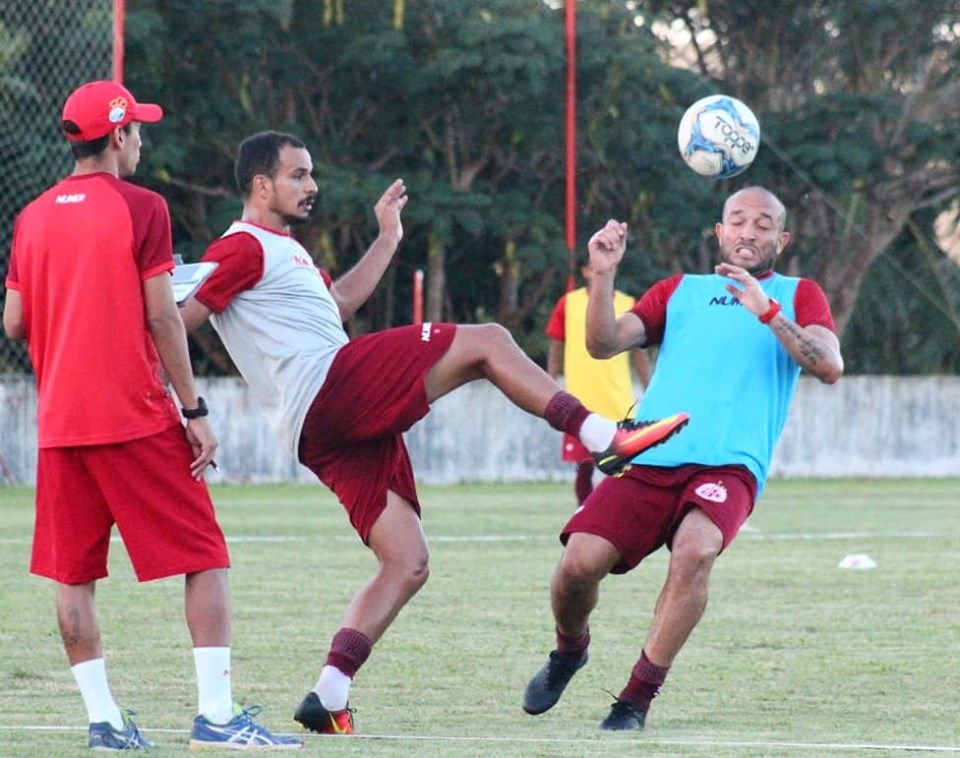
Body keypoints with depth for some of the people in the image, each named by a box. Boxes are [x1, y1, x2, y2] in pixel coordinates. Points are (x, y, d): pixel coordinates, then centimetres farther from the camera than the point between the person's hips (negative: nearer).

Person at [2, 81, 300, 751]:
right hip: (137, 418, -5)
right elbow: (163, 317, -10)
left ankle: (103, 719, 4)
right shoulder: (141, 208, -6)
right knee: (204, 557, 0)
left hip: (60, 421, 5)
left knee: (72, 575, 8)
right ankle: (216, 714, -8)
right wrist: (194, 409, -6)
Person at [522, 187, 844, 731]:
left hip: (729, 465, -2)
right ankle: (570, 650, 19)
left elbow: (830, 367, -3)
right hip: (649, 461, 3)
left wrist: (768, 312, -14)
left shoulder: (798, 296, 16)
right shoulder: (681, 290, 22)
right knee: (580, 562, -16)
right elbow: (605, 344, 10)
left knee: (695, 549, -33)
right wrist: (603, 274, -4)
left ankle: (638, 698, -22)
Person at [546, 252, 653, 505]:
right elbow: (556, 350, 9)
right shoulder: (568, 304, 4)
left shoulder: (628, 305, 4)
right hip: (581, 405, 0)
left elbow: (639, 353, 10)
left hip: (619, 405, 0)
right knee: (584, 469, 3)